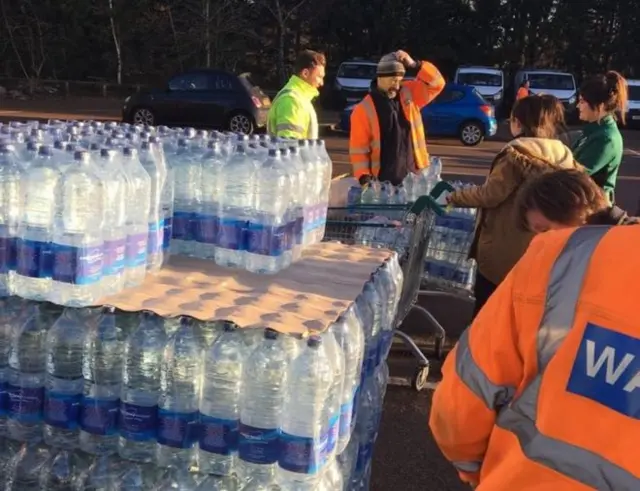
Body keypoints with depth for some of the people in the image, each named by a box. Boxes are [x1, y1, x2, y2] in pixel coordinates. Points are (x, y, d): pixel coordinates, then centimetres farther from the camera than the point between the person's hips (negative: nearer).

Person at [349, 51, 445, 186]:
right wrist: (364, 177, -18)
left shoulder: (408, 94, 7)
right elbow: (358, 148, -7)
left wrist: (415, 64, -9)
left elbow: (436, 83, 3)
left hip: (412, 176, 4)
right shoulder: (364, 109, -6)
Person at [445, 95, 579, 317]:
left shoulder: (517, 153, -17)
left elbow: (490, 194, -18)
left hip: (504, 248, -6)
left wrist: (453, 197, -5)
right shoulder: (563, 156, 3)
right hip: (539, 248, 6)